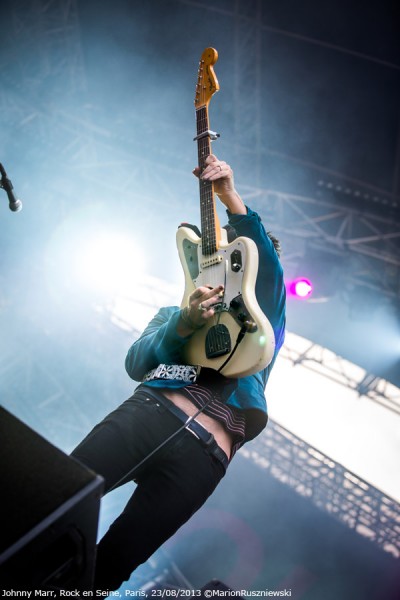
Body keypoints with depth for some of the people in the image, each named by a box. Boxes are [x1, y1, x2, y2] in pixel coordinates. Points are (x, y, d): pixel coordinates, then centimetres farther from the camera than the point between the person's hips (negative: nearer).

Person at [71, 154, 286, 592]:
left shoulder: (264, 327, 22)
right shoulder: (174, 314, 26)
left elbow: (270, 270, 2)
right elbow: (136, 365, 8)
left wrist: (230, 197, -7)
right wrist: (186, 323, -10)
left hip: (205, 453, -2)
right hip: (149, 411, 2)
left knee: (103, 572, -6)